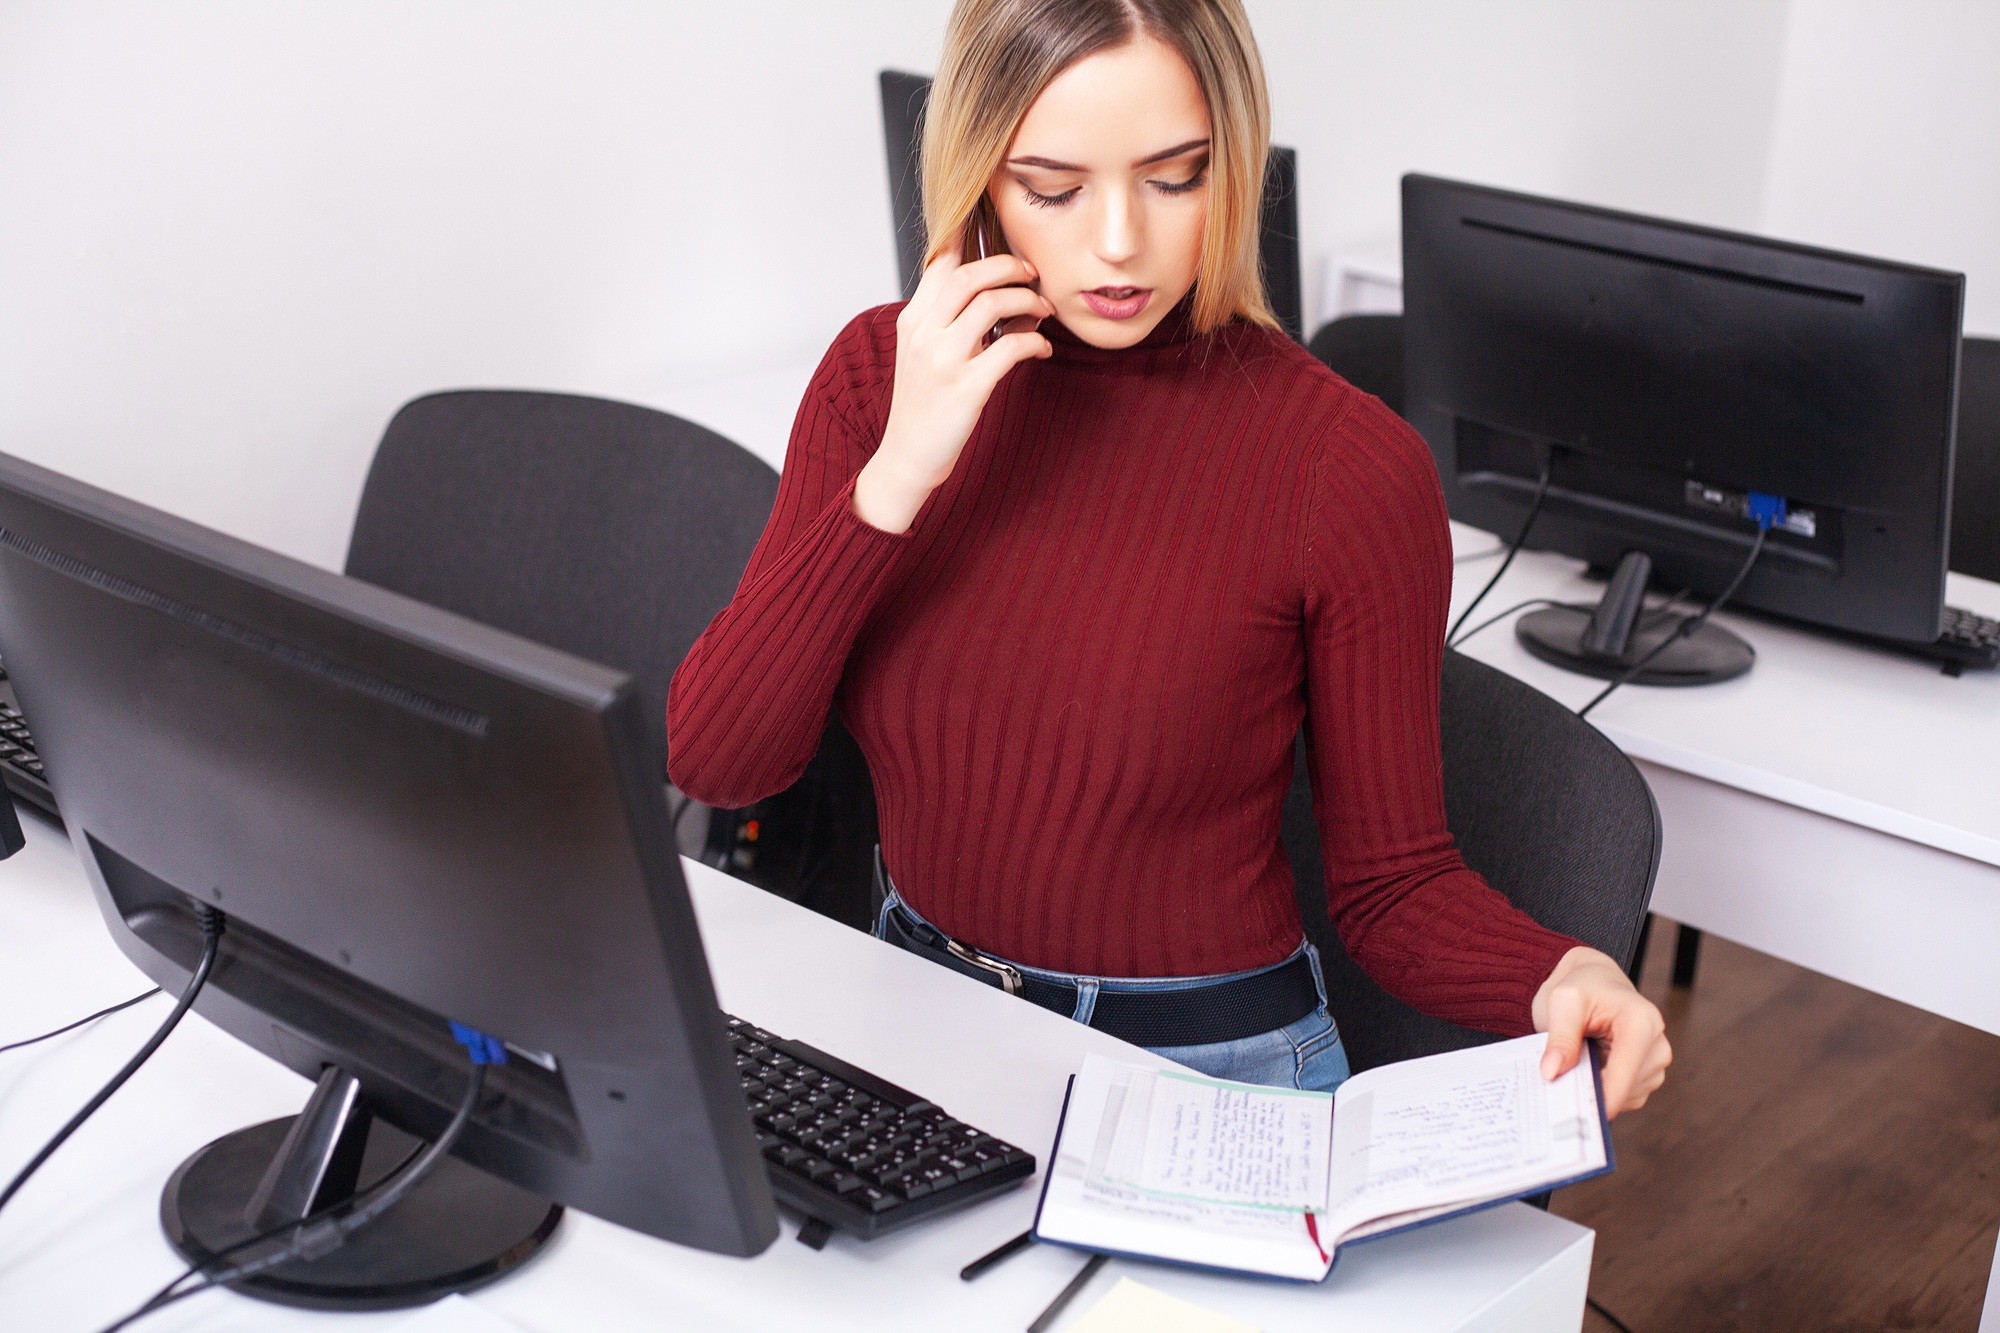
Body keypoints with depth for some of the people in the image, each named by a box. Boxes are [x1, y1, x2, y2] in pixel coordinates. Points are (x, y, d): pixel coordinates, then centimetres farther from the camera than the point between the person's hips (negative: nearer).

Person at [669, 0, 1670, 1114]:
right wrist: (897, 476, -20)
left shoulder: (1347, 467, -14)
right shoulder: (884, 371, -2)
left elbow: (1393, 882, -6)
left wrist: (1556, 979, -27)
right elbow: (713, 759, -10)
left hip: (1205, 1068, -3)